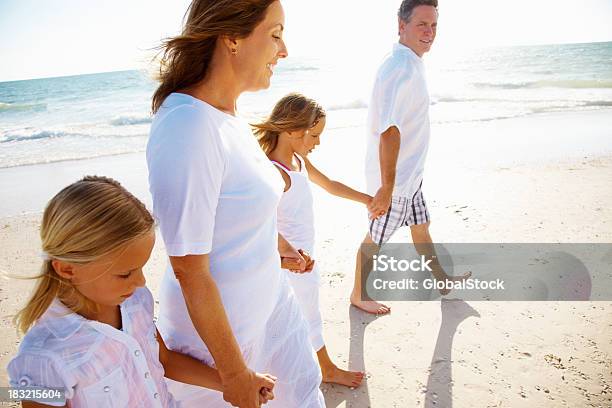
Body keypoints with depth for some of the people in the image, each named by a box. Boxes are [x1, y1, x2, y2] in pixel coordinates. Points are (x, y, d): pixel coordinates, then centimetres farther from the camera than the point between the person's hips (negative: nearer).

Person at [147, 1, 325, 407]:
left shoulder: (227, 115, -3)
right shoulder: (188, 129, -30)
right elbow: (189, 271, -27)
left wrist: (276, 241, 24)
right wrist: (234, 372, -18)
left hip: (268, 296, 8)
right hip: (216, 324, -8)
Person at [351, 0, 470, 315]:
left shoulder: (410, 63, 9)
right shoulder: (402, 68, -24)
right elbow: (389, 131, -30)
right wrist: (386, 187, -30)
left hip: (409, 172, 10)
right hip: (392, 177, -10)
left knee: (420, 227, 24)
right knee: (375, 239, 7)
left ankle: (442, 280, 45)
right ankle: (358, 295, 27)